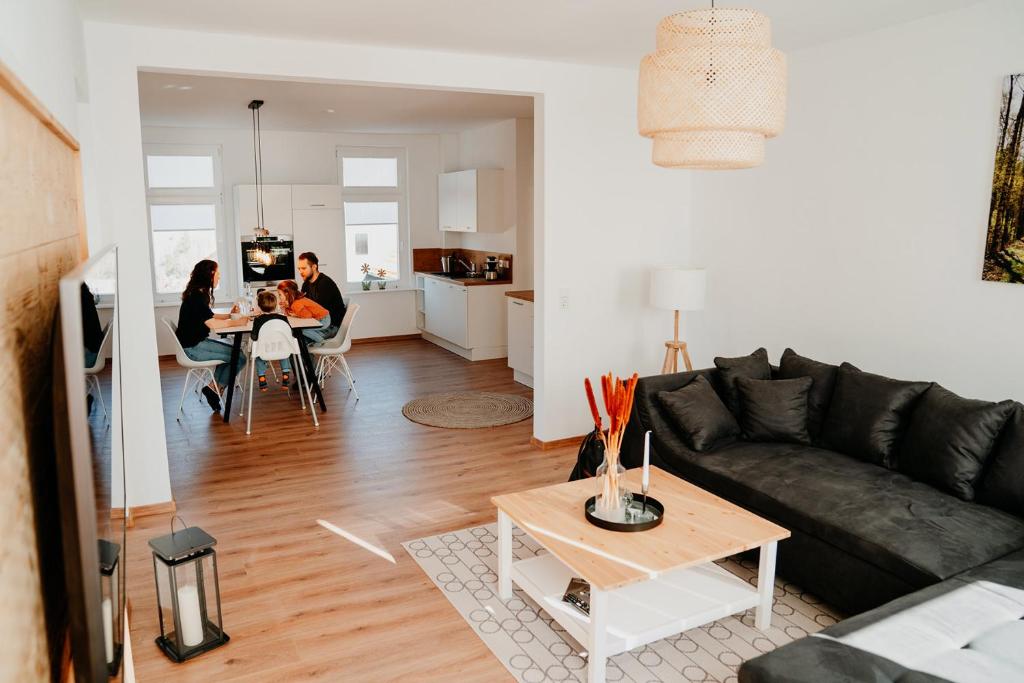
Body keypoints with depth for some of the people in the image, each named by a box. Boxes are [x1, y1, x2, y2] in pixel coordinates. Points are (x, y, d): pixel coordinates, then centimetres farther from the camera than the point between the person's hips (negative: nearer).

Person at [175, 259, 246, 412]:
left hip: (197, 342, 11)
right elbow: (212, 324, -27)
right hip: (193, 348, -11)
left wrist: (230, 315, 7)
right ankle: (215, 388, 3)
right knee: (240, 358, -12)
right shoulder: (197, 297, -20)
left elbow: (210, 316, 21)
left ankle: (214, 387, 14)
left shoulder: (199, 294, 11)